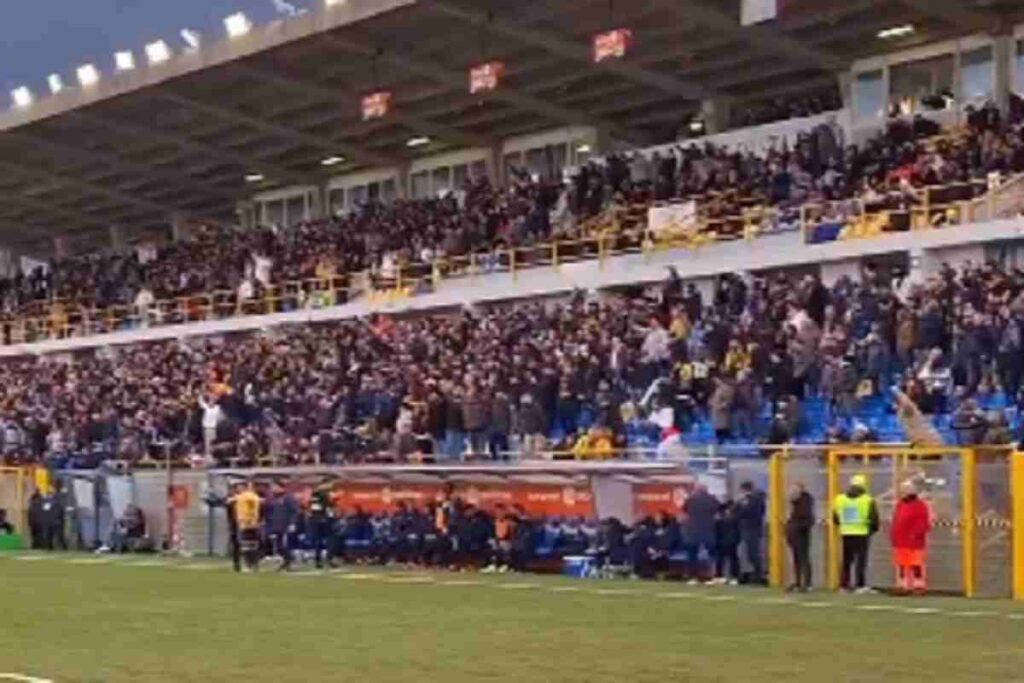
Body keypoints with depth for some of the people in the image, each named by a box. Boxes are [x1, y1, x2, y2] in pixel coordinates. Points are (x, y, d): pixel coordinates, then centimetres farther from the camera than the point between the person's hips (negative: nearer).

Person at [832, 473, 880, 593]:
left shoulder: (840, 499, 6)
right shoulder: (867, 500, -6)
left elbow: (835, 518, 10)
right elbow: (874, 518, -5)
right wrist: (873, 529, 13)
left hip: (846, 534, 4)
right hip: (862, 533, -4)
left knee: (847, 560, 12)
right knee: (861, 559, -3)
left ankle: (844, 585, 13)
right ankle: (861, 585, -9)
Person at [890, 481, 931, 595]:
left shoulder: (920, 506, -8)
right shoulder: (900, 505, 17)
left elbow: (924, 523, -13)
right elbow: (896, 522, 21)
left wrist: (916, 533, -21)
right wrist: (893, 535, 12)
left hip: (914, 541, -8)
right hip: (901, 542, 8)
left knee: (916, 564, -7)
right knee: (902, 564, 9)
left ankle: (919, 585, -2)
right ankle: (904, 585, 16)